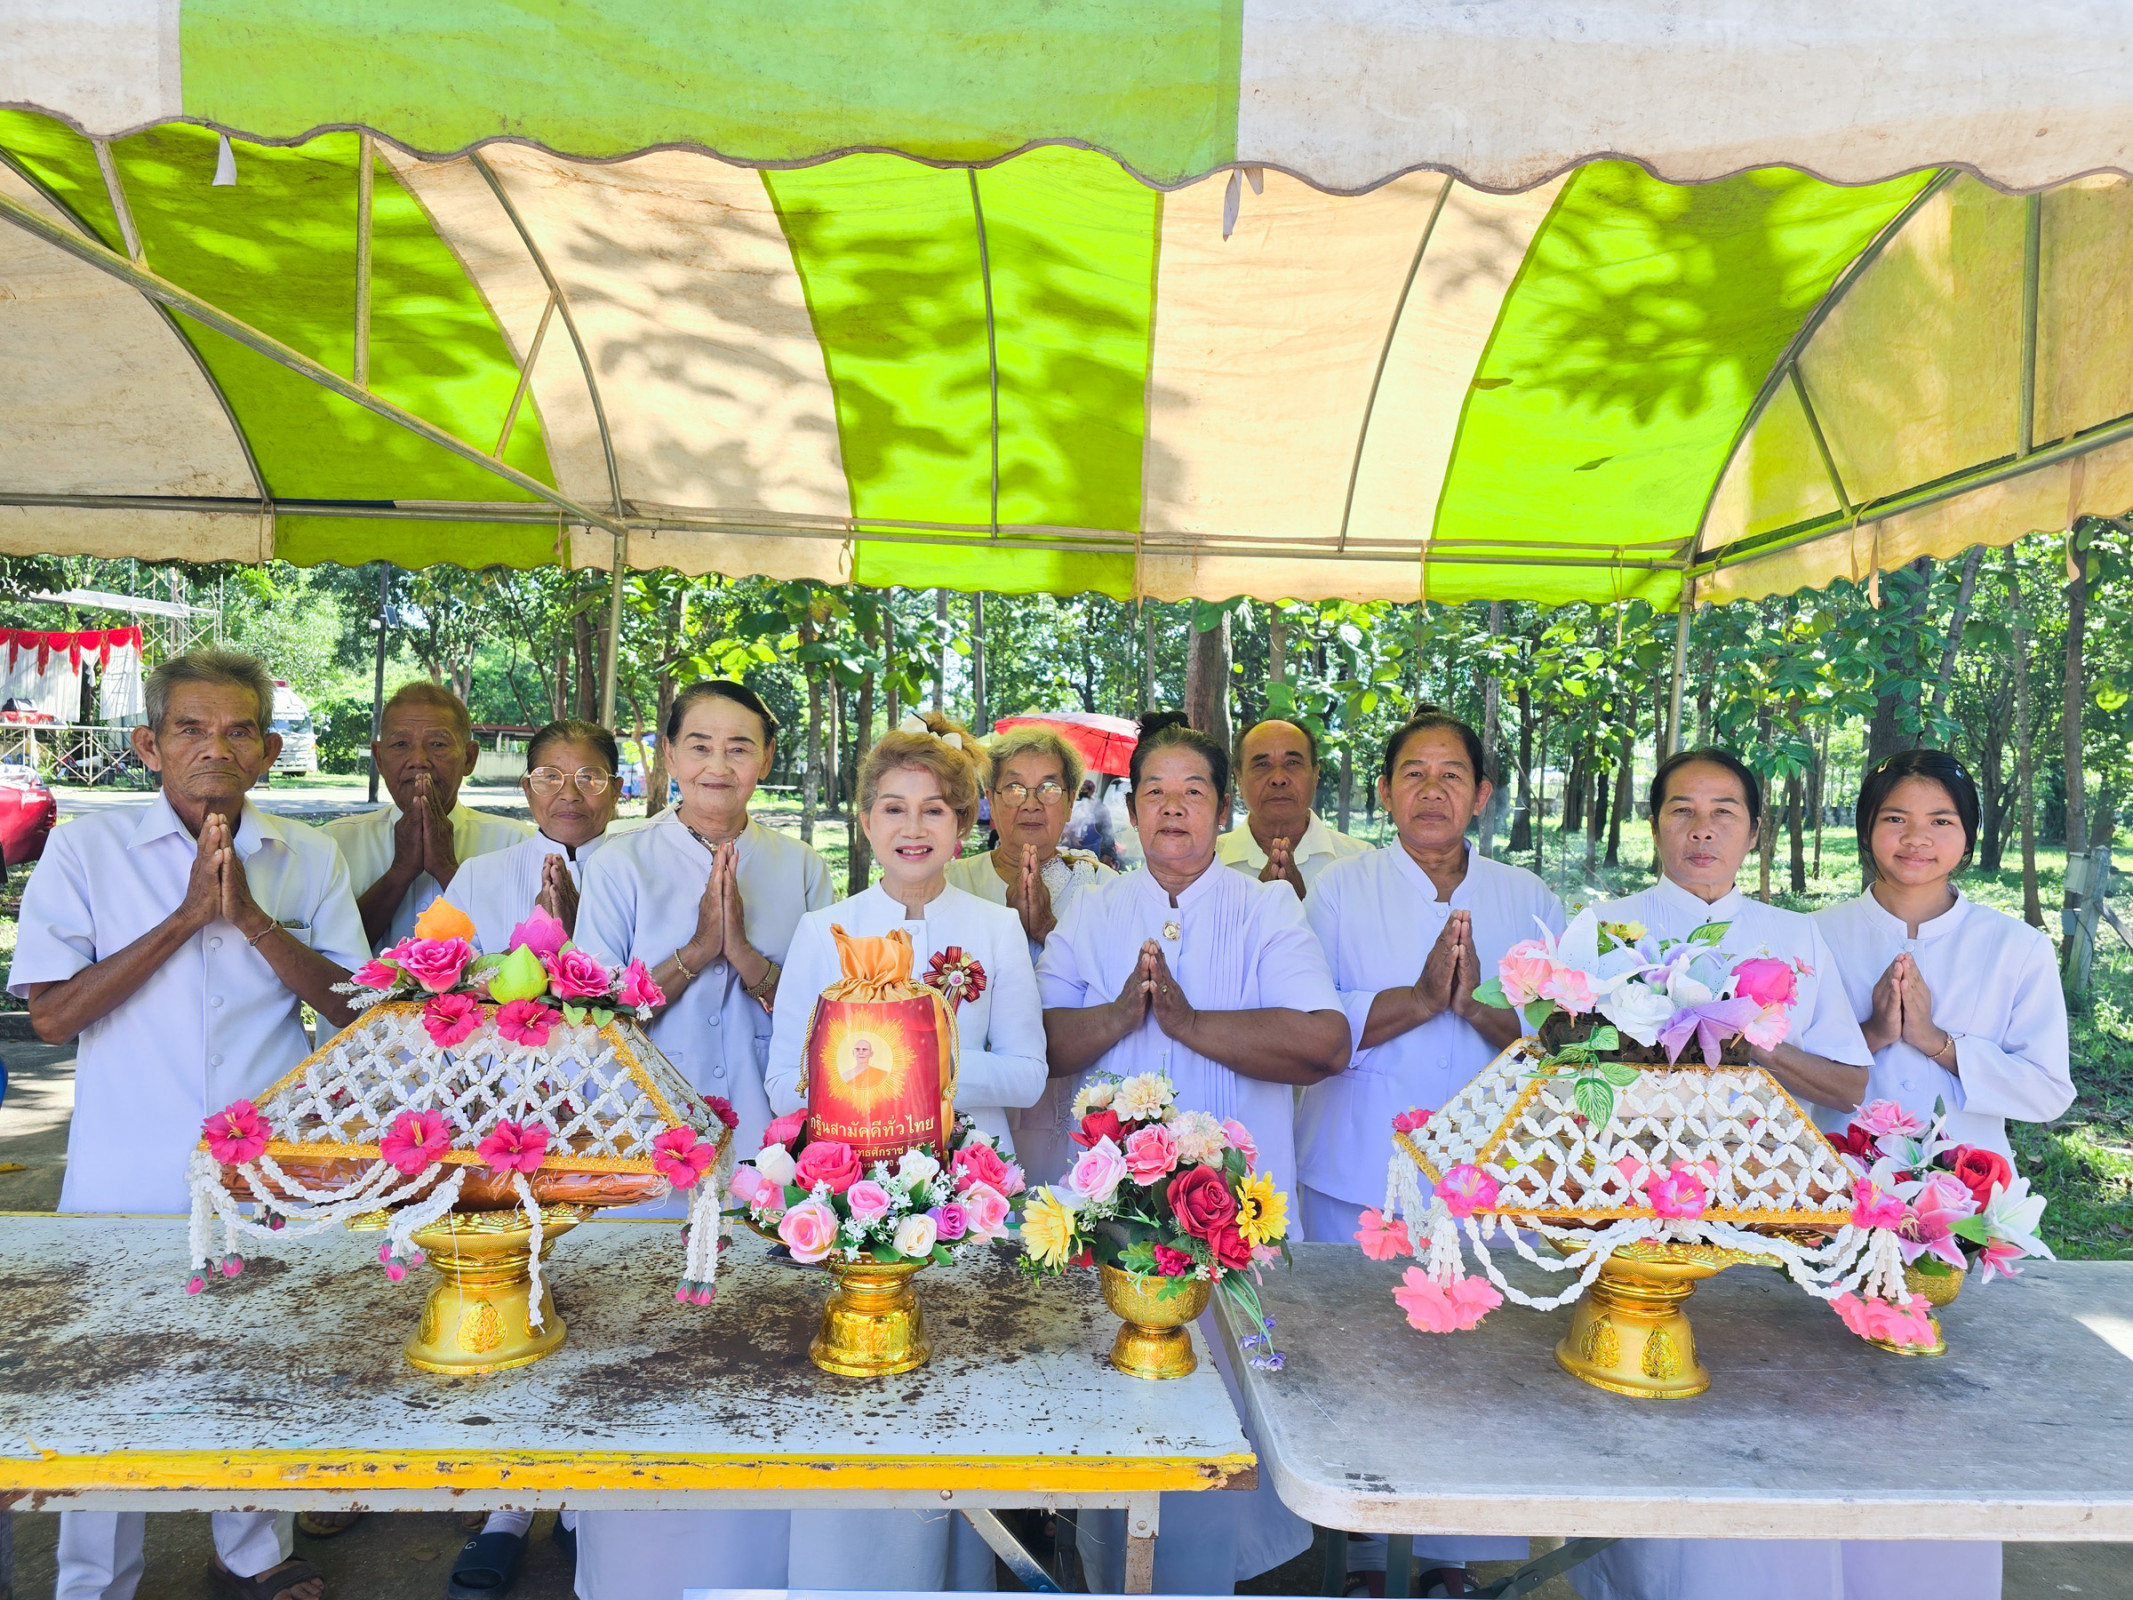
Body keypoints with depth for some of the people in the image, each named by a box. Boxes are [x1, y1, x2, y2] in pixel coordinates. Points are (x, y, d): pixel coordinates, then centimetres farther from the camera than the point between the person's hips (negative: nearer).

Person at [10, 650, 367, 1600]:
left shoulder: (307, 859, 2)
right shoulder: (86, 848, -4)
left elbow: (351, 1005, -3)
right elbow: (53, 1015, -10)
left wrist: (253, 917, -15)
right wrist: (185, 916, -17)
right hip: (127, 1180, -2)